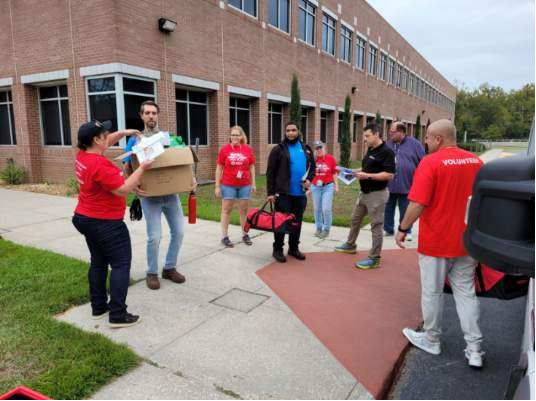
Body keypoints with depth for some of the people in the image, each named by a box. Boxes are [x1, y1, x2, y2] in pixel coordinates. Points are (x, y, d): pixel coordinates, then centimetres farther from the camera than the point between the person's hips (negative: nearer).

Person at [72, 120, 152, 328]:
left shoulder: (83, 155, 3)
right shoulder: (100, 165, -26)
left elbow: (107, 141, 21)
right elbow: (123, 190, -24)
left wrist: (124, 132, 13)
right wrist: (142, 168, -19)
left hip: (86, 218, 10)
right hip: (105, 223, -10)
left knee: (98, 262, 18)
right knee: (121, 264, -3)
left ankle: (98, 307, 27)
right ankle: (118, 315, -1)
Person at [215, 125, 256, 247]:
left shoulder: (248, 149, 2)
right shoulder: (224, 149, -3)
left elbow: (252, 167, 9)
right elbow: (219, 168, -1)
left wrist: (253, 184, 7)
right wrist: (217, 186, -3)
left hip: (245, 185, 2)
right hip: (228, 185, -2)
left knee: (244, 209, 10)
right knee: (226, 210, 5)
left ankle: (245, 234, 23)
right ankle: (224, 236, 12)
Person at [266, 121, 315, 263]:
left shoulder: (306, 149, 10)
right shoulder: (278, 149, -5)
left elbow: (312, 166, 19)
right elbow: (270, 172, -7)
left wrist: (309, 179, -1)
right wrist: (270, 192, -11)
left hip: (300, 194, 5)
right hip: (283, 193, -5)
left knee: (297, 222, 13)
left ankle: (294, 248, 28)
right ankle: (277, 249, 16)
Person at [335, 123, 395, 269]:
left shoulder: (386, 152, -17)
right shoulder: (370, 150, 11)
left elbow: (389, 175, -23)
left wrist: (367, 176, -25)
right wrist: (359, 171, 4)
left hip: (377, 194, -10)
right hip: (364, 192, 10)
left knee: (376, 226, 0)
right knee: (355, 220, 21)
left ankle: (374, 258, 9)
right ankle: (350, 245, 40)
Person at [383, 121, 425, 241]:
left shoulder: (414, 144, -3)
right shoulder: (388, 144, 5)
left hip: (406, 185, -3)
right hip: (389, 185, 3)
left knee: (405, 211, 8)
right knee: (388, 209, 11)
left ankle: (406, 231, 23)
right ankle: (388, 229, 27)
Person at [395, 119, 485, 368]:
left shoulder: (430, 163, -16)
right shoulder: (476, 161, 3)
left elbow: (418, 204, -22)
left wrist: (403, 230, -10)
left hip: (436, 242, -5)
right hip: (466, 241, 6)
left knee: (432, 292, 11)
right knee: (466, 293, 15)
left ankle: (432, 340, 28)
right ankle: (474, 350, 18)